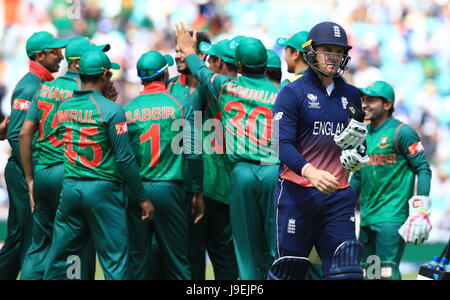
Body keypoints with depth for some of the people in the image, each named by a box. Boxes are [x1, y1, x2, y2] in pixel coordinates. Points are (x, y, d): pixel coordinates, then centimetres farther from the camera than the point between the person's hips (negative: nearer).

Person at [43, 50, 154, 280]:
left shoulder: (63, 108, 7)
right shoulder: (110, 110, -11)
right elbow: (124, 158, -12)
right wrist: (142, 198, -7)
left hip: (69, 188, 5)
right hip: (102, 190, -5)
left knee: (59, 258, 11)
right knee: (115, 260, -1)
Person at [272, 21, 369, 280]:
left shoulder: (351, 96, 14)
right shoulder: (293, 93, -2)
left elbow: (359, 140, 25)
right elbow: (282, 143, -13)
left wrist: (357, 155, -1)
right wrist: (309, 171, -31)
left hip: (339, 195, 4)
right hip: (298, 191, -4)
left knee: (346, 270, -4)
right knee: (288, 268, -1)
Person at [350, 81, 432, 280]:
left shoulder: (401, 132, -6)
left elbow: (423, 170, -9)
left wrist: (420, 213, -16)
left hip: (392, 218, -8)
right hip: (367, 218, 8)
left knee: (386, 273, -14)